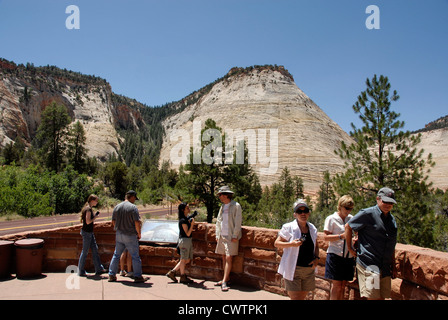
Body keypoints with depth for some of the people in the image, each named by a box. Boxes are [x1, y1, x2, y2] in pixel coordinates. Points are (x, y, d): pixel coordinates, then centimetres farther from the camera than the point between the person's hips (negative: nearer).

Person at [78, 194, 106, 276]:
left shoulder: (88, 208, 13)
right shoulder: (88, 209, -17)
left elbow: (83, 220, 18)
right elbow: (88, 222, -23)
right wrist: (96, 216, -14)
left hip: (90, 232, 10)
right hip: (87, 232, -10)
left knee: (95, 249, 9)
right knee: (85, 252, 0)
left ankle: (99, 269, 12)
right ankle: (81, 271, 12)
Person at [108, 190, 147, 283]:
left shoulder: (117, 207, 7)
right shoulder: (133, 207, -13)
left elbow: (113, 221, 12)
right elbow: (137, 223, -17)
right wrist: (139, 234, -3)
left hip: (119, 235, 6)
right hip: (130, 236, -6)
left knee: (116, 255, 16)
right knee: (135, 256, 2)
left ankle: (111, 275, 19)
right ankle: (138, 276, 5)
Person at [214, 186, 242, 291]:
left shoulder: (236, 206, -6)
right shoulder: (222, 206, 14)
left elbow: (238, 222, -10)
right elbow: (218, 221, 18)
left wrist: (235, 236, -14)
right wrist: (217, 235, 11)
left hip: (231, 237, -7)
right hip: (222, 236, 7)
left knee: (229, 258, -8)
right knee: (224, 258, 10)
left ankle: (224, 281, -6)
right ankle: (226, 278, 19)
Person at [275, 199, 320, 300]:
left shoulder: (312, 229, 7)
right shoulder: (289, 227, -8)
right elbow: (276, 243, -5)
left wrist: (316, 258, 2)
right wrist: (291, 244, -20)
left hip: (309, 269, 5)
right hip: (293, 269, -5)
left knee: (302, 296, 15)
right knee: (296, 298, -5)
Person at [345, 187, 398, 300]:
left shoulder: (392, 220, 15)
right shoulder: (367, 214, -8)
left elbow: (392, 245, 22)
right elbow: (348, 226, -3)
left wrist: (392, 263, 19)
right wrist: (350, 248, -2)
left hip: (385, 268, 7)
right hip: (368, 264, -7)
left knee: (382, 297, 10)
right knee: (373, 297, -9)